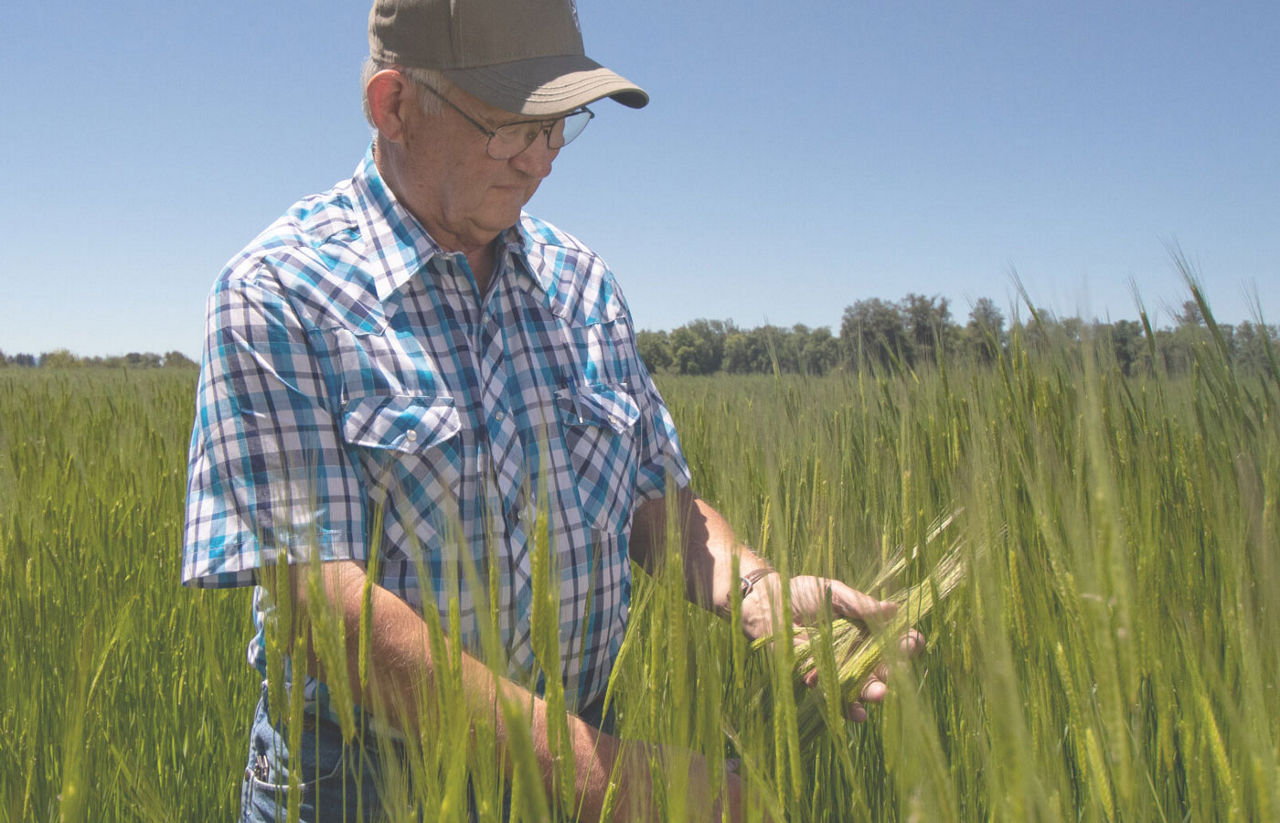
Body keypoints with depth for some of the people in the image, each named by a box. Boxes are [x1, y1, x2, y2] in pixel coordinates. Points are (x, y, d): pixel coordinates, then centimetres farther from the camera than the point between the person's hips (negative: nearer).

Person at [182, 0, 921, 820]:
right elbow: (320, 602, -23)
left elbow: (658, 497, 8)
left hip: (580, 749, 5)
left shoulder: (579, 281, 2)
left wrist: (756, 588, -14)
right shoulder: (277, 294, -16)